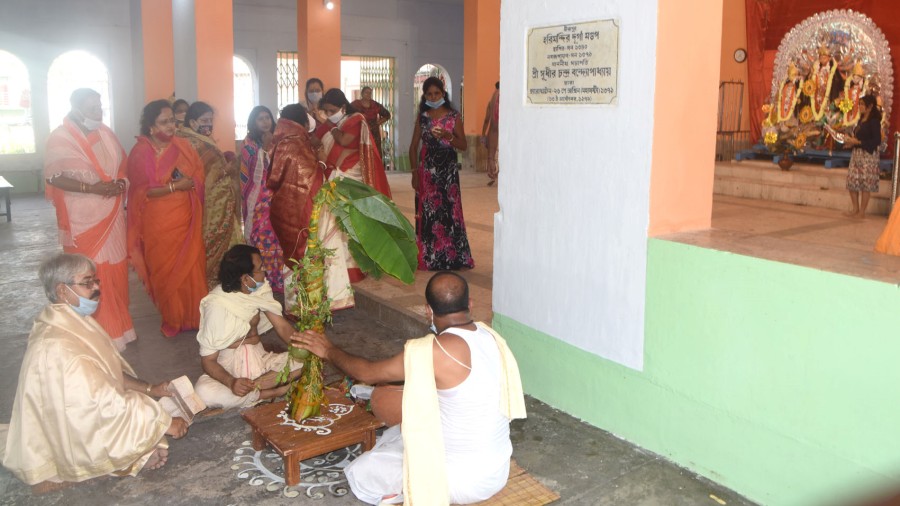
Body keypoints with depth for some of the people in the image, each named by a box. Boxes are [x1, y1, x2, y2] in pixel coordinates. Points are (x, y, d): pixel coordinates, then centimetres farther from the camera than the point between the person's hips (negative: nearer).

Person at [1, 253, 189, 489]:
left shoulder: (74, 322, -2)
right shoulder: (58, 347, -32)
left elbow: (108, 372, 10)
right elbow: (106, 404, -32)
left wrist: (149, 389, 0)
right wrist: (165, 423, -25)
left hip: (80, 418, 9)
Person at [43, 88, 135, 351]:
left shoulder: (106, 133, 8)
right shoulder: (59, 138, -9)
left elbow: (123, 166, 13)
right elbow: (54, 178, -14)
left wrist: (120, 184, -8)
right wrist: (91, 188, -23)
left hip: (112, 216, 5)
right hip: (82, 220, -5)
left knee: (115, 271, 10)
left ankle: (117, 325, 25)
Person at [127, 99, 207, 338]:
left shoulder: (183, 146, 4)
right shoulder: (139, 153, -7)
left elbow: (199, 176, 5)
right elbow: (142, 191, -13)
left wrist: (188, 182, -16)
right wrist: (174, 186, -19)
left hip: (185, 220, 3)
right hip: (158, 224, -3)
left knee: (191, 268, 5)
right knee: (164, 271, 8)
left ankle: (193, 316, 20)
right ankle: (172, 320, 23)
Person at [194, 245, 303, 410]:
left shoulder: (261, 288, -6)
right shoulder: (217, 305, -22)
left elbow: (282, 326, -2)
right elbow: (208, 360, -20)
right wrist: (231, 382, -39)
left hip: (259, 359, 5)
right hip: (228, 367, -4)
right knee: (203, 391, -36)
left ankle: (251, 387, -22)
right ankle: (269, 393, -21)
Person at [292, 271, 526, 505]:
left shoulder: (436, 351, -25)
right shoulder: (487, 335, -1)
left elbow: (368, 373, -10)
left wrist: (329, 350, 7)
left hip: (466, 478, -8)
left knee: (360, 473, 7)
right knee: (394, 435, 26)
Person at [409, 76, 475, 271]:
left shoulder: (453, 116, 2)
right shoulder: (422, 117, 7)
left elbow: (463, 145, 0)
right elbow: (414, 146, 7)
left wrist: (447, 136, -18)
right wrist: (415, 172, -1)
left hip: (448, 169, -2)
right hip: (427, 169, 2)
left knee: (449, 210, -5)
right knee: (427, 211, 3)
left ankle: (451, 257, 4)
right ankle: (428, 258, 12)